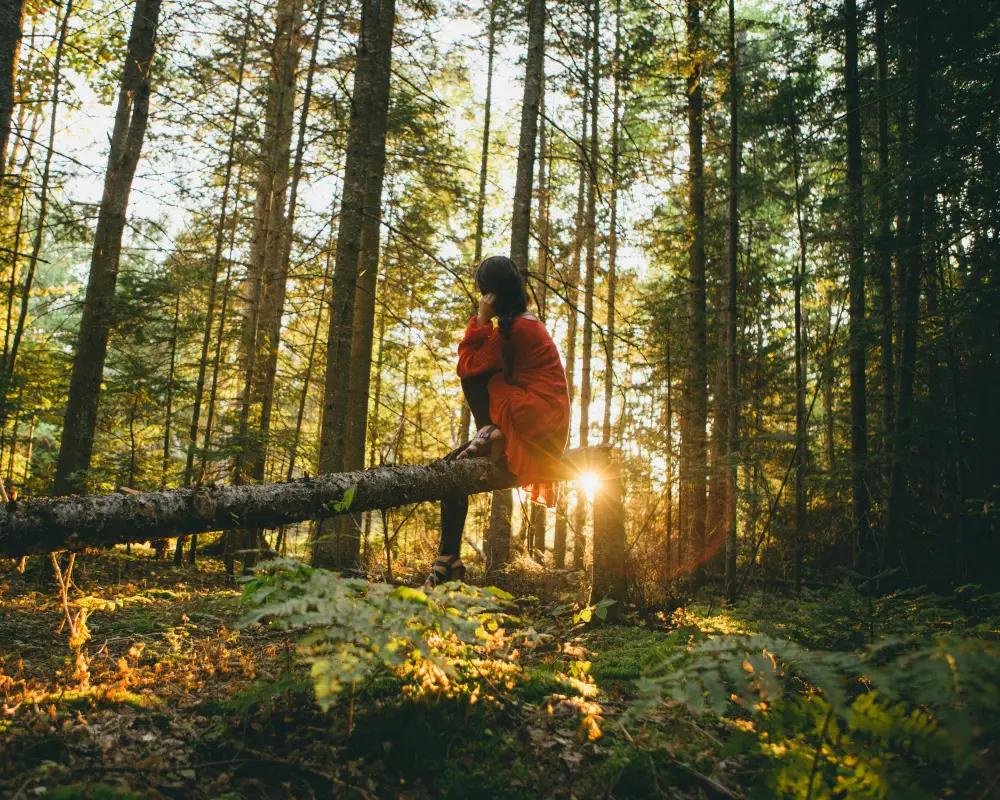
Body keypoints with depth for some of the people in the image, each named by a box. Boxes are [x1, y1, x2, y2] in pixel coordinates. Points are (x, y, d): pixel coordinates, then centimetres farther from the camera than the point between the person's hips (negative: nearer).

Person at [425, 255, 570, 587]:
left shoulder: (514, 327, -12)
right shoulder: (528, 322, 19)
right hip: (542, 430, 10)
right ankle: (449, 561, 5)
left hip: (534, 421, -10)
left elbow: (467, 365, -10)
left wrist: (481, 319, -8)